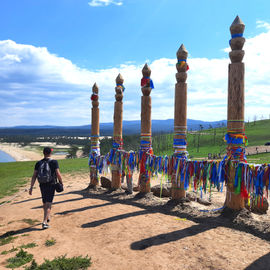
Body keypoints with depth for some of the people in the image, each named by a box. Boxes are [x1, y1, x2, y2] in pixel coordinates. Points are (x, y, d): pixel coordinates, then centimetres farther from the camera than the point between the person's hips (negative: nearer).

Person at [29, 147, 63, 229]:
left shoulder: (38, 163, 1)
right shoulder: (54, 162, -9)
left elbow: (34, 176, -2)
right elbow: (58, 174, -14)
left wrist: (31, 187, 1)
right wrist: (61, 182, 2)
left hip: (42, 185, 4)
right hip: (51, 185, -4)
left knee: (44, 203, 21)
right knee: (48, 204, -1)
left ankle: (47, 217, 40)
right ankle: (44, 222, -11)